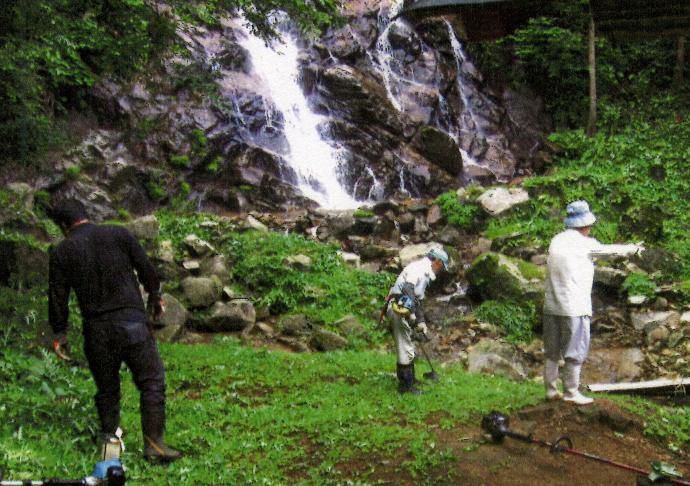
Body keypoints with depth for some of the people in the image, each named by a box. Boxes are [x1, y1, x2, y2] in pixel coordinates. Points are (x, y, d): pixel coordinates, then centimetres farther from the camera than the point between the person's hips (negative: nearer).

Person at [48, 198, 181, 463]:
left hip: (96, 329, 2)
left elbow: (57, 297, 5)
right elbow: (146, 269, 8)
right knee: (152, 382, 2)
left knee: (106, 388, 17)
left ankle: (109, 440, 22)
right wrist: (155, 297, 24)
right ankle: (153, 443, -4)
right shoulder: (118, 234, 3)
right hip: (132, 320, -1)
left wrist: (59, 333, 16)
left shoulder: (61, 252, 4)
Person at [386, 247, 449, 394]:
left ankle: (409, 379, 32)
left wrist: (421, 322, 27)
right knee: (405, 349, -5)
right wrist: (411, 311, -31)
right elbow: (407, 288, -27)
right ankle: (405, 385, 1)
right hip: (399, 309, -10)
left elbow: (417, 300, 28)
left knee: (407, 347, 20)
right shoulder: (419, 267, -11)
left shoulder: (425, 273, 22)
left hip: (404, 310, 10)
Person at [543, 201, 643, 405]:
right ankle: (571, 392, 8)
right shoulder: (584, 243, -10)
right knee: (575, 352, 3)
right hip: (574, 307, -7)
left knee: (552, 350, 13)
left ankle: (551, 390, 19)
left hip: (551, 306, 7)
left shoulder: (557, 241, 10)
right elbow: (610, 250, 3)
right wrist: (633, 248, 22)